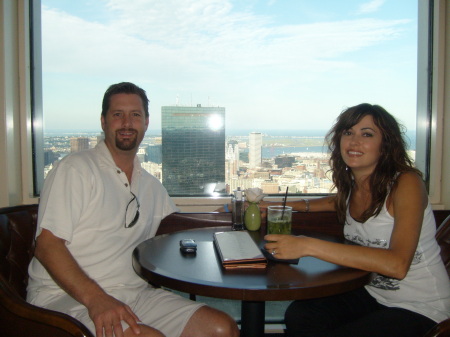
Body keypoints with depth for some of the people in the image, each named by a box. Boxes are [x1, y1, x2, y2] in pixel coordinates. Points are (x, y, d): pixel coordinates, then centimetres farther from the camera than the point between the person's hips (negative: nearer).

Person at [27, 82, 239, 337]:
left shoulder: (152, 186, 15)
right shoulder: (75, 169, -5)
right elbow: (47, 245, -11)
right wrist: (95, 299, -25)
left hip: (134, 295, 6)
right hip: (67, 297, -5)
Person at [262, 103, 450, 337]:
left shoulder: (407, 182, -20)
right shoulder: (350, 185, 0)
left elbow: (397, 264, -33)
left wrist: (309, 246, -37)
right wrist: (283, 206, 13)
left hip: (420, 309, -5)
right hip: (372, 294, 6)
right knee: (297, 316, -12)